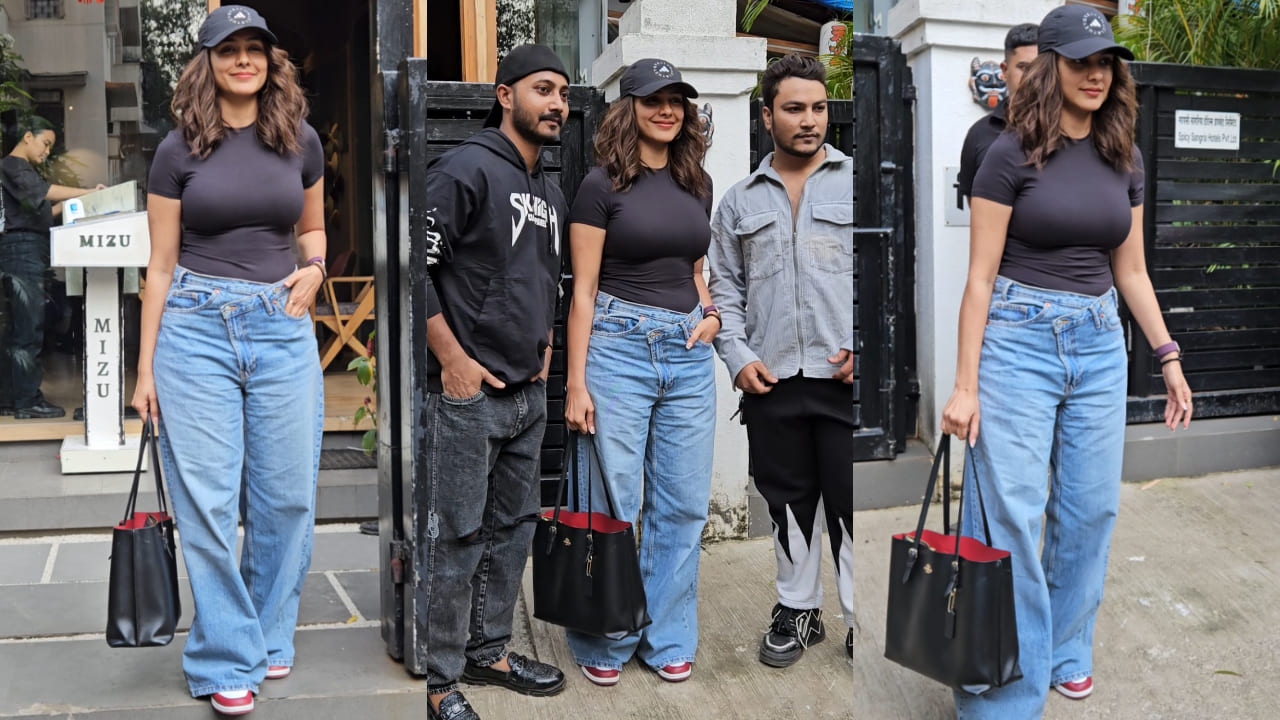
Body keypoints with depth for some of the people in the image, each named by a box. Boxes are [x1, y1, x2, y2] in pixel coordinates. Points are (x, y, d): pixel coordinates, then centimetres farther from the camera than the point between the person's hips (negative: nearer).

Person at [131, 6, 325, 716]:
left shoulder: (301, 142, 8)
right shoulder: (180, 149, 1)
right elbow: (160, 265, 3)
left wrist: (313, 267, -1)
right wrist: (146, 369, 1)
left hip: (283, 326, 2)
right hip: (197, 326, -2)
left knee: (286, 494, 6)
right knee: (208, 501, -1)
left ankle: (271, 637, 26)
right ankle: (227, 662, 10)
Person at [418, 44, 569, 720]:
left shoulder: (551, 192, 15)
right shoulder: (465, 169, -11)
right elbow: (412, 265, -17)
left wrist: (543, 350, 17)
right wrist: (453, 360, -17)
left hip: (529, 393, 9)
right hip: (466, 391, -8)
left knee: (513, 529, 16)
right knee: (454, 537, -1)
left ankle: (488, 650, 31)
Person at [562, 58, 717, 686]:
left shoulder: (697, 183, 12)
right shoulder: (602, 184, -4)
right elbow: (583, 290, -6)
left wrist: (710, 314, 2)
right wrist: (576, 383, -10)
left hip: (689, 352, 5)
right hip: (619, 348, -5)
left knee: (682, 505, 8)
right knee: (612, 506, 1)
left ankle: (667, 639, 22)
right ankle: (603, 643, 17)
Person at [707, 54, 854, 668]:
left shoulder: (854, 181, 3)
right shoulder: (740, 201, 12)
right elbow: (725, 288, 15)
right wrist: (738, 357, 1)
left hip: (846, 380, -3)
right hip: (770, 381, 3)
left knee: (850, 504, 1)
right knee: (788, 502, 12)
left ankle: (862, 620, 13)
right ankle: (797, 611, 26)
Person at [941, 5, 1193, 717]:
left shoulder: (1123, 159, 9)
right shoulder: (1012, 154, -6)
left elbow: (1131, 270, 16)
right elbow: (981, 276, -8)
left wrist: (1169, 356, 11)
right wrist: (965, 385, -11)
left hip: (1099, 343, 5)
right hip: (1019, 338, -5)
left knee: (1090, 509, 9)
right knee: (1011, 517, -6)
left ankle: (1067, 652, 29)